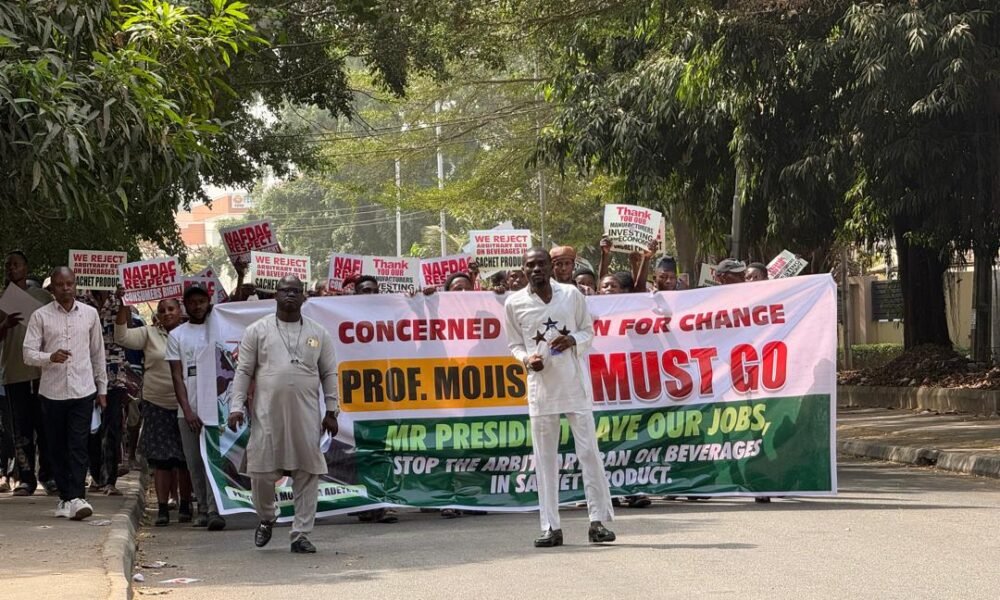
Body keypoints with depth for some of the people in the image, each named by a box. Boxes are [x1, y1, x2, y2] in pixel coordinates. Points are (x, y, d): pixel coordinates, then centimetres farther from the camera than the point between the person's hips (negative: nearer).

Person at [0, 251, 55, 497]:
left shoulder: (42, 296, 7)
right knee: (21, 429, 0)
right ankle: (26, 478, 2)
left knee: (45, 426, -2)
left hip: (43, 372, -1)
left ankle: (48, 476, 2)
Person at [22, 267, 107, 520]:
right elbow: (28, 354, -4)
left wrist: (102, 388, 13)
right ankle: (66, 497, 15)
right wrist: (51, 357, -23)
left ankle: (76, 498, -15)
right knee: (57, 447, 5)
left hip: (83, 390, 0)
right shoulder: (40, 316, 1)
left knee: (78, 446, -9)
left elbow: (98, 353, 13)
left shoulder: (90, 314, 7)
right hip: (52, 391, 0)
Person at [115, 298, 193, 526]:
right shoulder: (149, 334, 3)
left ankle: (185, 506, 19)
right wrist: (123, 308, -15)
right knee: (161, 459, 0)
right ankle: (162, 509, 4)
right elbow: (122, 338, -7)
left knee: (185, 459, 6)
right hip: (157, 404, -1)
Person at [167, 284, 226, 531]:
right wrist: (187, 410, -6)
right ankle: (203, 508, 14)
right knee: (194, 462, 5)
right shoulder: (177, 335, 9)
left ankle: (215, 510, -15)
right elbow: (177, 376, 3)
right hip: (189, 410, 2)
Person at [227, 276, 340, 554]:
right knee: (261, 472, -2)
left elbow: (329, 374, 12)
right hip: (267, 413, -1)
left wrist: (331, 411, 7)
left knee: (307, 474, -2)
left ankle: (301, 535, 5)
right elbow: (244, 371, 4)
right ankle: (266, 518, 26)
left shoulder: (319, 333, 10)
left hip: (306, 415, 1)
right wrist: (237, 406, -4)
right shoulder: (258, 330, 5)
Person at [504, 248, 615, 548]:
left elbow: (588, 331, 10)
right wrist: (526, 359, -10)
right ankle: (550, 527, 6)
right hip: (541, 386, 0)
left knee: (589, 451, -1)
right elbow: (514, 344, 11)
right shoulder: (514, 303, 3)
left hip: (575, 385, 0)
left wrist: (573, 340, -11)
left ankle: (598, 520, 4)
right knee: (545, 459, 2)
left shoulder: (572, 295, 3)